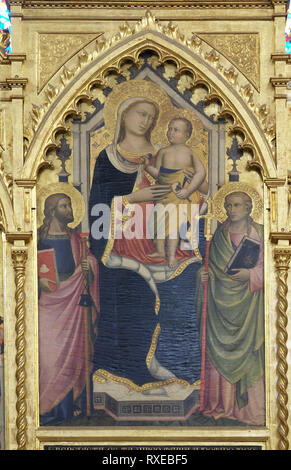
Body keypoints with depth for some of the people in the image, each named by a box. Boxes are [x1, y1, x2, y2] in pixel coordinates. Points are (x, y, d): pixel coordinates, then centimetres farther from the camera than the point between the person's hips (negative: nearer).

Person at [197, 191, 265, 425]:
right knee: (219, 348, 1)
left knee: (248, 349, -4)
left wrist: (250, 274, -17)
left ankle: (252, 406, 5)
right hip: (221, 299, 3)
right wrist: (205, 275, -2)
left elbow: (267, 266, -1)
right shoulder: (219, 235, 12)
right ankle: (222, 403, 11)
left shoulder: (259, 234, 3)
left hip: (248, 301, -3)